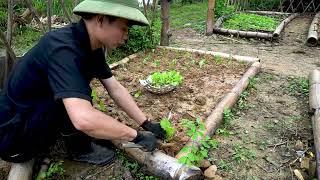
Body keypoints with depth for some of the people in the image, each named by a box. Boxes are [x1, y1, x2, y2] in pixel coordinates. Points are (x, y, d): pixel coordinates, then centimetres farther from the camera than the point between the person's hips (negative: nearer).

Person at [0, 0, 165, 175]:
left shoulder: (91, 46, -5)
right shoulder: (63, 47, -32)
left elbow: (115, 89, -1)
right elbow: (84, 119, -43)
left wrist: (147, 123, -3)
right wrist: (137, 136, -30)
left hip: (35, 114, 8)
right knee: (79, 93, -25)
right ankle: (79, 148, -1)